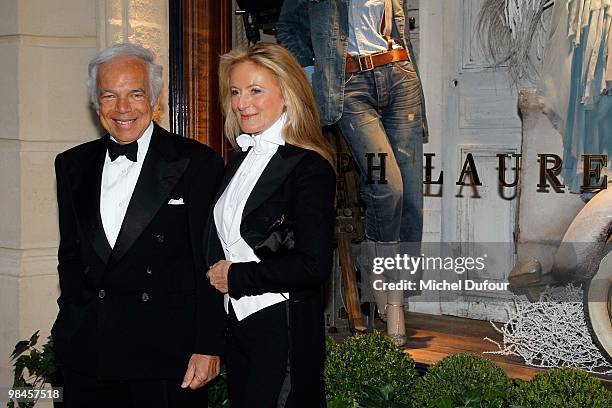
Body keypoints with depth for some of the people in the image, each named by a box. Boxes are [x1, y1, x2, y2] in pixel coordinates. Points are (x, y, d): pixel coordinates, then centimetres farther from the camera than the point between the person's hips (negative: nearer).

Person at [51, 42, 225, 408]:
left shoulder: (198, 164, -4)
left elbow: (210, 265, -6)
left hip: (167, 353, -4)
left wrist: (209, 348, -10)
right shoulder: (72, 165, 10)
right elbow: (70, 254, 16)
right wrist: (74, 324, 8)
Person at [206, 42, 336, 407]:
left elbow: (314, 266, -21)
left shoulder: (309, 167, -14)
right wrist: (218, 276, 3)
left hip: (285, 333, -8)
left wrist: (235, 277, -14)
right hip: (238, 328, 8)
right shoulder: (241, 160, 11)